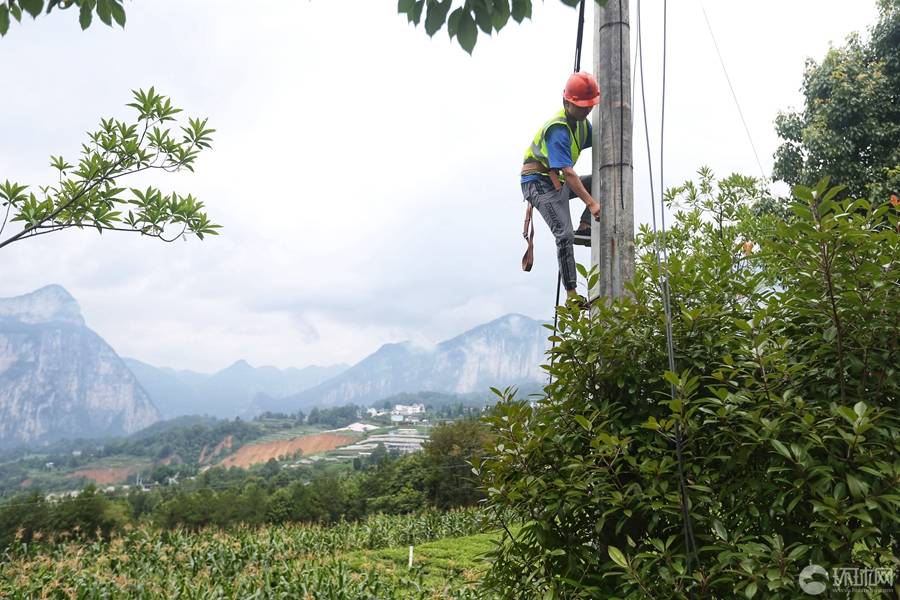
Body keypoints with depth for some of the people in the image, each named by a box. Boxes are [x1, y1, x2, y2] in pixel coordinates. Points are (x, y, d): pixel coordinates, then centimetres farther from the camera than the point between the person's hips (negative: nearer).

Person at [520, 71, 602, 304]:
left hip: (558, 182, 9)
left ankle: (584, 227, -2)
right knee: (565, 234, -20)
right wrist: (591, 203, -34)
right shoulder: (558, 129, -22)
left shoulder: (581, 122, 6)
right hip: (539, 183, -9)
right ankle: (571, 293, -18)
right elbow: (567, 172, -30)